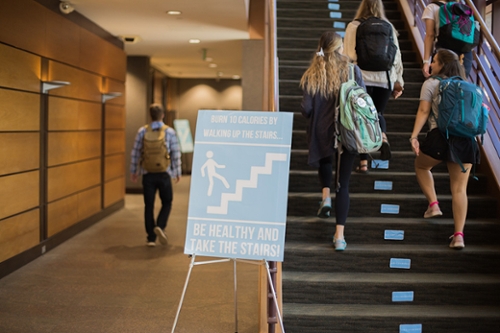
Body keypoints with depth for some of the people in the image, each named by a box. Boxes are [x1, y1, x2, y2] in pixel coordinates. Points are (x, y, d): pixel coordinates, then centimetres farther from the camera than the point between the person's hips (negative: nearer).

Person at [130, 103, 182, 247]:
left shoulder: (142, 131, -1)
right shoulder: (170, 131, -5)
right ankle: (160, 226, -8)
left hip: (148, 174, 1)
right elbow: (176, 154, -3)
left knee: (149, 205, 9)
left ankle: (151, 238, 10)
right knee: (167, 203, 15)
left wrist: (133, 171, 12)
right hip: (164, 174, -1)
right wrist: (177, 172, 7)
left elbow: (135, 153, 2)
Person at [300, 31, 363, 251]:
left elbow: (306, 109, -8)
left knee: (325, 161, 35)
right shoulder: (352, 70, -5)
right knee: (343, 184, 7)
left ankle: (326, 195, 12)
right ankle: (339, 236, 4)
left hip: (322, 133, 1)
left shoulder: (312, 75, -6)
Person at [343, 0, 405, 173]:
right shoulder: (388, 27, 8)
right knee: (378, 113, 18)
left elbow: (348, 55, -4)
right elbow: (397, 56, 8)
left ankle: (363, 163, 5)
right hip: (385, 79, 2)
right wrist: (398, 81, 15)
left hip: (362, 78, -2)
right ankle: (383, 137, -15)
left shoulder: (354, 26, 0)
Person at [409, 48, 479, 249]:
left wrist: (414, 136, -7)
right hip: (465, 139, 4)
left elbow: (423, 111, -2)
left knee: (421, 165, 26)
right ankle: (459, 234, -4)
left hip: (441, 135, -4)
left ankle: (433, 204, 14)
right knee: (459, 189, 3)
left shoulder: (431, 83, 8)